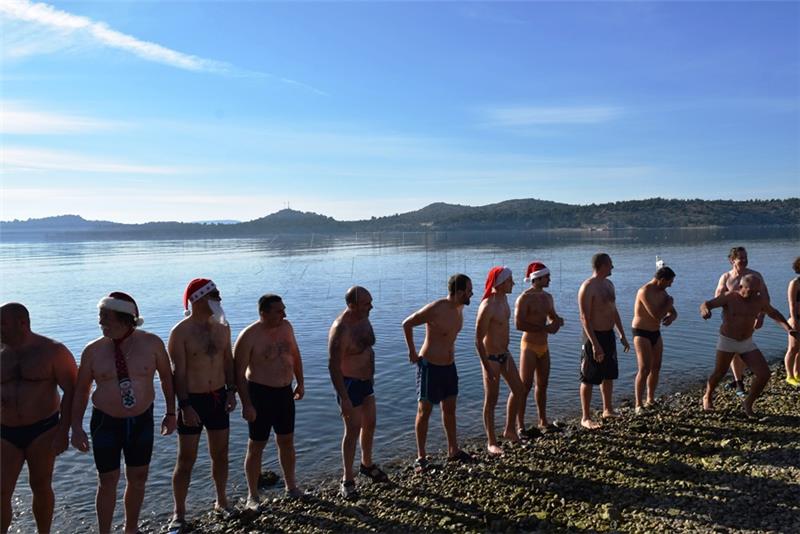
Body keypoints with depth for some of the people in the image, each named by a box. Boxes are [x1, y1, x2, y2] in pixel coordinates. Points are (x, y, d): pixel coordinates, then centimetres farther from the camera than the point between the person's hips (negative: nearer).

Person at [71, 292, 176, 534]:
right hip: (106, 422, -1)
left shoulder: (152, 343, -11)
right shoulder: (93, 350, -10)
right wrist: (77, 427, -6)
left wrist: (171, 412, 3)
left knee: (138, 478, 14)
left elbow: (166, 377, 2)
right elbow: (81, 390, 0)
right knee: (108, 482, 7)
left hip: (142, 421, 1)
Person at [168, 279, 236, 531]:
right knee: (186, 459, 4)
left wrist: (231, 391, 1)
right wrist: (184, 405, -18)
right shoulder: (180, 332, -13)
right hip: (192, 400, -5)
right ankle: (179, 512, 19)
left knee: (220, 453, 15)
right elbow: (178, 372, -14)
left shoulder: (222, 327, 3)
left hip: (218, 398, 5)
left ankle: (221, 501, 32)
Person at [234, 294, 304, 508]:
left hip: (285, 392, 6)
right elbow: (239, 373, -16)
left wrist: (300, 383, 15)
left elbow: (295, 355, 14)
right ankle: (253, 496, 21)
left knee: (287, 441, 17)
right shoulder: (249, 336, -19)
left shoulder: (286, 327, 0)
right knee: (256, 446, 5)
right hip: (260, 394, -6)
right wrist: (246, 404, -19)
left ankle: (291, 487, 34)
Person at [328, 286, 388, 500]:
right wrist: (344, 398, -26)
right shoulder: (340, 330, -27)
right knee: (353, 431, 1)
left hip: (366, 381, 8)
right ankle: (348, 480, 17)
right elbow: (333, 366, -26)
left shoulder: (364, 318, -1)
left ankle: (367, 464, 41)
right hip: (349, 384, -8)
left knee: (369, 425, 19)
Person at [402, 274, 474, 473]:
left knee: (450, 409, 17)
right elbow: (407, 324, -14)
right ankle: (421, 457, 17)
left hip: (449, 365, 8)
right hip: (430, 366, -7)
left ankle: (453, 451, 32)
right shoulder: (435, 309, -24)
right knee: (424, 411, 5)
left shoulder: (459, 308, 0)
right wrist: (413, 352, -9)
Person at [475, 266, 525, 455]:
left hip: (504, 353, 9)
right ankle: (491, 442, 16)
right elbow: (478, 340, -22)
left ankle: (510, 430, 33)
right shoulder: (487, 306, -25)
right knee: (491, 400, 2)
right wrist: (487, 368, -21)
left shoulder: (504, 298, 2)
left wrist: (506, 353, 18)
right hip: (491, 357, -9)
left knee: (518, 389, 16)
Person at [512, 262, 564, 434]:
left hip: (544, 346, 8)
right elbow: (519, 324, -24)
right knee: (525, 386, -5)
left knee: (542, 385, 14)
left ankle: (543, 421, 26)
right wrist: (545, 328, -23)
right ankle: (520, 425, 2)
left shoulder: (547, 297, 9)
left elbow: (554, 317, 20)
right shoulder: (524, 298, -15)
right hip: (529, 346, -7)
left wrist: (557, 322, -5)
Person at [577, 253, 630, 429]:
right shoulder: (587, 287, -18)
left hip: (609, 335, 9)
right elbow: (585, 319, -22)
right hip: (594, 336, -9)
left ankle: (608, 410, 34)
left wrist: (622, 335, 17)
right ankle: (585, 418, 7)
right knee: (589, 379, -1)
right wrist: (595, 344, -25)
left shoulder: (609, 284, 10)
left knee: (609, 375, 19)